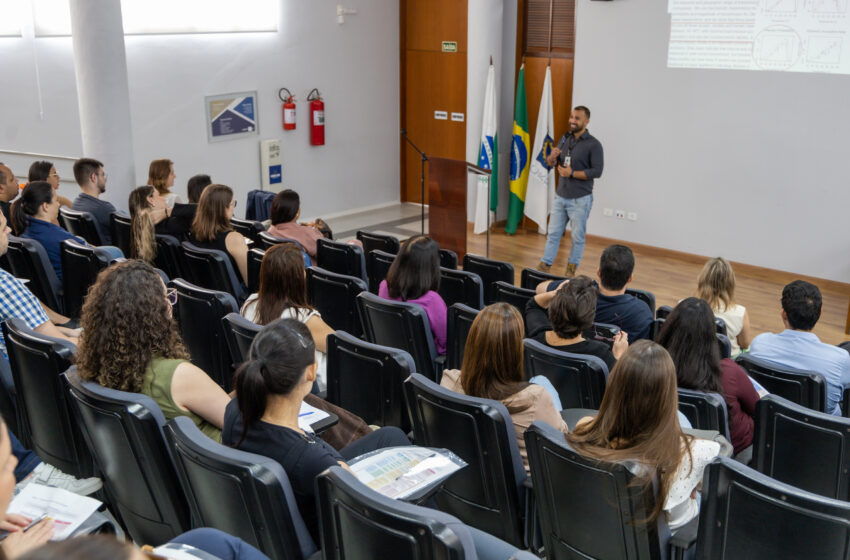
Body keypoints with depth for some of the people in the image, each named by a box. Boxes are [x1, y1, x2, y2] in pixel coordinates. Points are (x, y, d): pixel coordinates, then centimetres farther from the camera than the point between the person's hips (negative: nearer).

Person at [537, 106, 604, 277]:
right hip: (560, 197, 5)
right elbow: (550, 163, 15)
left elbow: (597, 171, -17)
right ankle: (545, 265, 17)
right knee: (553, 233, 10)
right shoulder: (564, 139, 9)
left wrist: (572, 173, -20)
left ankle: (572, 268, 19)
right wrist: (552, 158, -10)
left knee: (578, 236, 6)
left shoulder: (593, 145, -10)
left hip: (580, 200, -5)